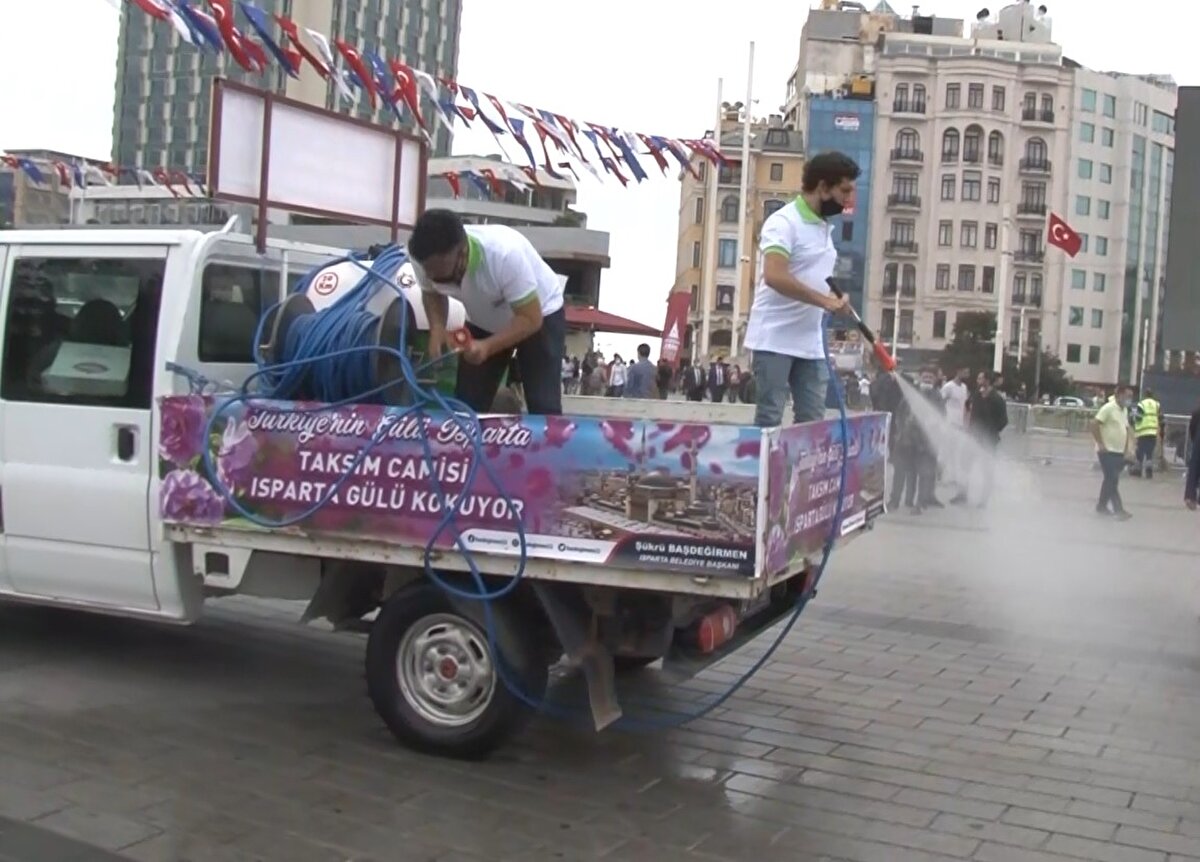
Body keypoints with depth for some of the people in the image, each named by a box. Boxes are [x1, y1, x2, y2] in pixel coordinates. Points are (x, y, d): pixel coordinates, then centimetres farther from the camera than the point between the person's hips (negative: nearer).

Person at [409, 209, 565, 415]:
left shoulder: (505, 253, -40)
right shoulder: (424, 257, -26)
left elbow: (531, 319, -32)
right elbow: (431, 293, -3)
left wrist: (487, 347, -46)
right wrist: (437, 327, -24)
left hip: (540, 316, -4)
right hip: (483, 322, 5)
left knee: (543, 408, -13)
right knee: (466, 405, 1)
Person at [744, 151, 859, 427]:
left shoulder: (825, 227, 16)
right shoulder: (784, 222, -11)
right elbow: (774, 276, -25)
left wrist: (835, 299, 5)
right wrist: (824, 301, -24)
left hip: (811, 344, 8)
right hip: (774, 341, -8)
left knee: (812, 422, 5)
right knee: (769, 420, -5)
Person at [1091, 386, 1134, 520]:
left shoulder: (1124, 411, 13)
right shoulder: (1109, 408, -13)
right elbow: (1094, 424, -19)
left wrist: (1126, 447, 13)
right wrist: (1100, 444, -19)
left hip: (1119, 452, 9)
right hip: (1108, 451, -9)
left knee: (1110, 480, 13)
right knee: (1112, 481, -10)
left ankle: (1101, 506, 22)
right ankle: (1118, 510, -12)